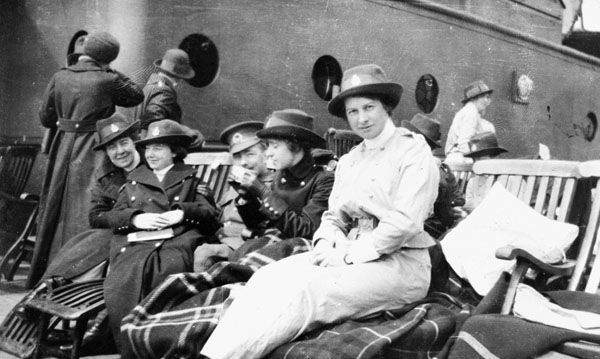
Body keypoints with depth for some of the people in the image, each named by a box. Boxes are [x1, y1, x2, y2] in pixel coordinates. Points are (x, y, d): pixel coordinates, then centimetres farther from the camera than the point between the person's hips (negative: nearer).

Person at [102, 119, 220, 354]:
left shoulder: (191, 179, 24)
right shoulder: (134, 180, 32)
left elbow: (211, 215, 12)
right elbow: (113, 217, 21)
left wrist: (183, 213, -6)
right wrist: (135, 218, 0)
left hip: (177, 242, -2)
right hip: (135, 245, 2)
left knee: (169, 267, -39)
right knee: (120, 282, -32)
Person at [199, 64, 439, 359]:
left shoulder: (414, 151, -3)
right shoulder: (348, 161, 19)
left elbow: (405, 222, -14)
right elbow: (334, 215, 16)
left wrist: (348, 254, -16)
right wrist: (326, 244, -7)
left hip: (398, 262, -6)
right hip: (350, 256, 6)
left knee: (303, 288, -30)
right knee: (269, 277, -20)